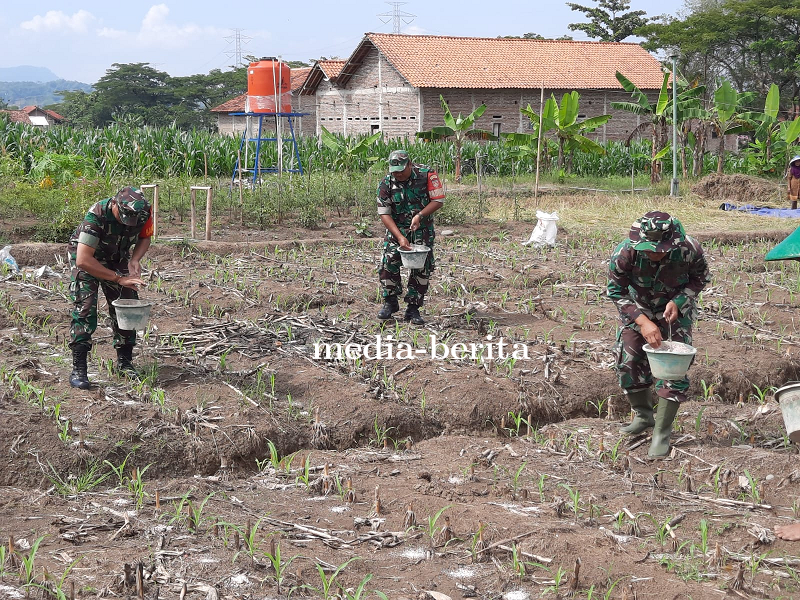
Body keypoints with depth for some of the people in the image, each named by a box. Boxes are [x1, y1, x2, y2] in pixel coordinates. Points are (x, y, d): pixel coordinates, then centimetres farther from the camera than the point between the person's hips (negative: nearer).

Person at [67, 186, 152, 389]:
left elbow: (145, 238, -1)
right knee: (84, 308, -16)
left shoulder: (143, 212, -24)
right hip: (87, 259, -5)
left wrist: (135, 259, -21)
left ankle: (125, 362, 16)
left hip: (117, 258, 5)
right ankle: (78, 370, -14)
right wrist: (119, 278, -37)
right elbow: (83, 260, -39)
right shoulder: (97, 215, -38)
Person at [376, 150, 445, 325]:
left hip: (423, 229, 0)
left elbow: (438, 201, -9)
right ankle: (390, 302, -1)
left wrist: (419, 215, -24)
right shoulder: (386, 184, -10)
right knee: (389, 261, -17)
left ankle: (413, 309, 7)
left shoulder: (427, 175, -13)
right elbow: (384, 213, -9)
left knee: (422, 267, -2)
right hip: (397, 228, 0)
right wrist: (400, 237, -20)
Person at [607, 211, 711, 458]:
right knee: (629, 360, -1)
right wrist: (642, 321, -30)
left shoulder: (689, 250, -33)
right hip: (637, 307, 1)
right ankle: (643, 415, 25)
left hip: (675, 308, -1)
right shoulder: (625, 253, -34)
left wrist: (678, 302, -26)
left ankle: (662, 434, -3)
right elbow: (616, 291, -19)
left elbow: (700, 278, -10)